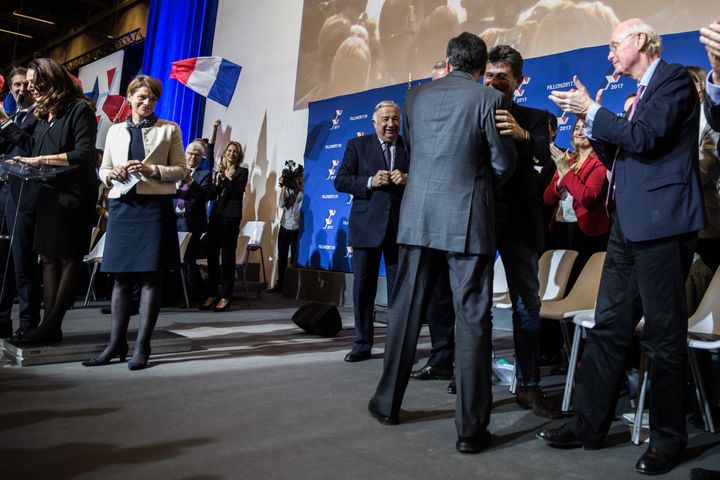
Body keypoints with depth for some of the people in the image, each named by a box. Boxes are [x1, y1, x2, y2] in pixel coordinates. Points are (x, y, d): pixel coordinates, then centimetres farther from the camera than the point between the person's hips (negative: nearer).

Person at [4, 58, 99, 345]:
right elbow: (34, 147, 23)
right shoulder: (45, 114, 15)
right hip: (50, 193, 8)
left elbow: (85, 154, -18)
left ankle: (51, 326, 0)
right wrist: (8, 123, 21)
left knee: (69, 257, -1)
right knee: (48, 256, 4)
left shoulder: (79, 109, -9)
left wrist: (43, 160, -17)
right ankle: (50, 325, 6)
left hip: (74, 194, -8)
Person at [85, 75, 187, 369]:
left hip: (155, 206, -3)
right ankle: (116, 345, 13)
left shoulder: (169, 130, 8)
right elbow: (102, 170, 18)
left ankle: (142, 347, 3)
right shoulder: (115, 130, 17)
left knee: (151, 276, -3)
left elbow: (180, 170, 3)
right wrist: (112, 174, -5)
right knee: (121, 277, 5)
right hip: (122, 206, 3)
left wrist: (152, 170, -13)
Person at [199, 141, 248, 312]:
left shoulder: (242, 172, 5)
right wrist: (217, 181, -3)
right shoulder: (218, 171, 17)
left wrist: (225, 178, -15)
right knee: (212, 254, 2)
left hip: (231, 216, -5)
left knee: (227, 256, -6)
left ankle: (225, 296, -2)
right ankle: (212, 294, 10)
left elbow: (237, 192, -8)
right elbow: (211, 194, 13)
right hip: (216, 214, 5)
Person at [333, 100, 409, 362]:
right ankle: (362, 344, 17)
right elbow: (340, 181, -1)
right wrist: (370, 182, -15)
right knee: (363, 288, 5)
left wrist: (408, 180, -14)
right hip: (367, 226, 0)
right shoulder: (357, 145, 6)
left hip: (401, 227, 1)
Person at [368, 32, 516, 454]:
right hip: (469, 219, -3)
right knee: (472, 321, 1)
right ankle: (471, 428, 5)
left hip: (419, 216, 4)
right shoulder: (490, 99, -3)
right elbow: (504, 162, 0)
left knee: (406, 310, 13)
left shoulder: (416, 96, 8)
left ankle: (388, 403, 25)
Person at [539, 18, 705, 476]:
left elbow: (645, 139, -19)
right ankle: (589, 424, 17)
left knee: (664, 334, 0)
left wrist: (592, 110, -9)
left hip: (661, 225, -9)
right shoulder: (641, 93, 21)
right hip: (630, 225, 9)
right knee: (609, 327, 9)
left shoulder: (674, 79, -4)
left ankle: (669, 437, 15)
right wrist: (592, 120, 7)